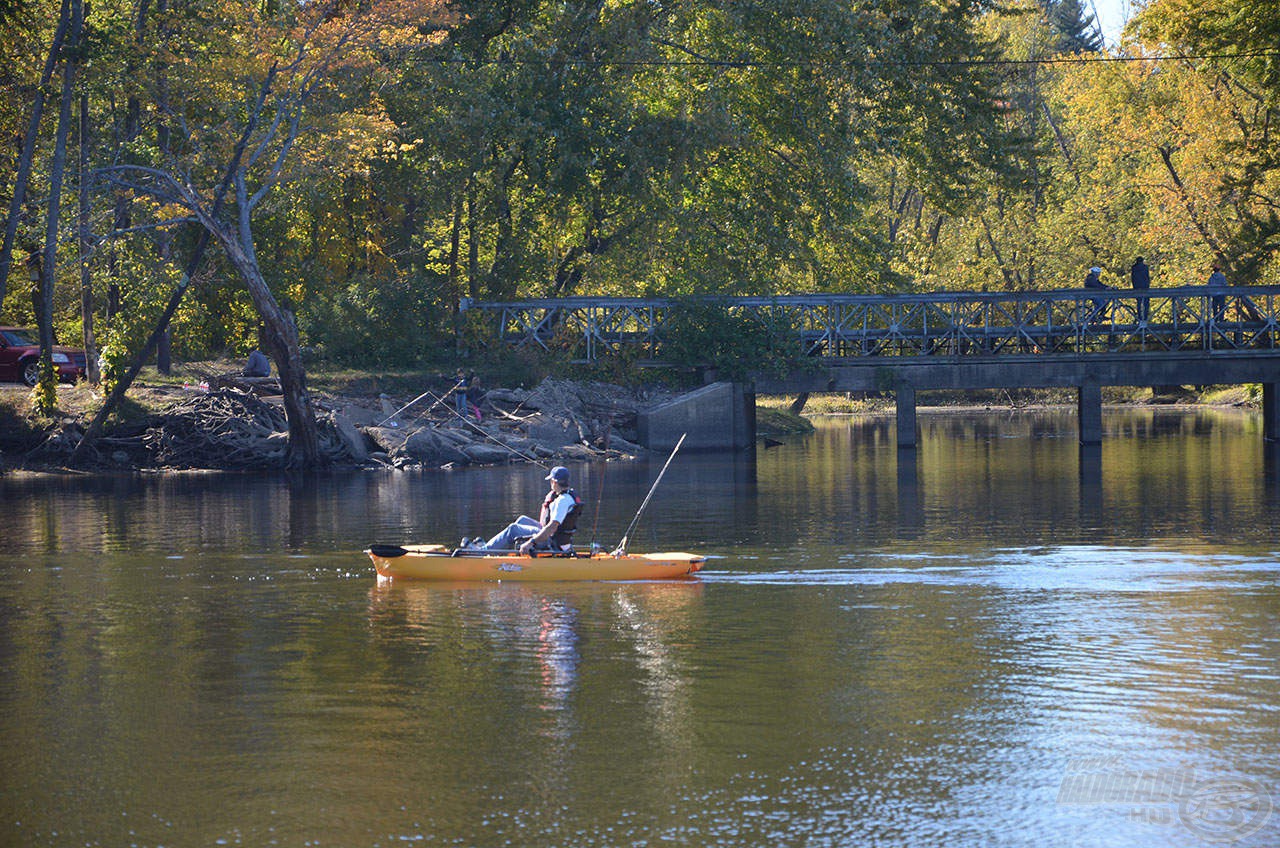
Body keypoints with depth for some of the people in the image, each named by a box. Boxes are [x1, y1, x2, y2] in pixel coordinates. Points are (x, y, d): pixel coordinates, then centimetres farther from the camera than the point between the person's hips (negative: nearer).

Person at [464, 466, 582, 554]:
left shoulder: (563, 501, -24)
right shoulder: (570, 495, 10)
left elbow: (552, 527, -34)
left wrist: (531, 542, -36)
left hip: (553, 544, -10)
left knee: (513, 529, -6)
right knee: (523, 520, 21)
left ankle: (483, 550, 3)